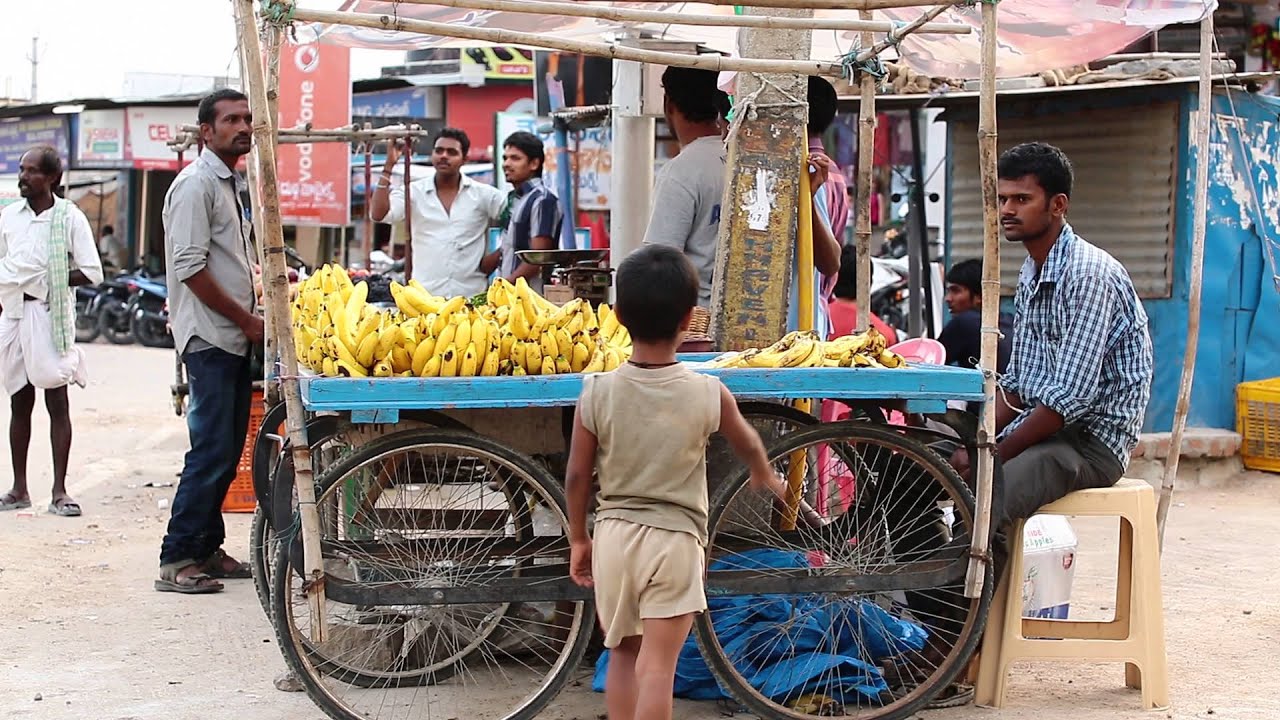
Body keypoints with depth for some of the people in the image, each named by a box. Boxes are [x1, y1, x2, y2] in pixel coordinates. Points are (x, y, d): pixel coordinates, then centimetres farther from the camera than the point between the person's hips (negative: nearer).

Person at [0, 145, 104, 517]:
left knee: (57, 402, -3)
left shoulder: (70, 217, -4)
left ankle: (59, 491, -1)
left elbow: (91, 272, -7)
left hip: (52, 316, -4)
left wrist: (47, 281, -14)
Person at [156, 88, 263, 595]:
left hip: (235, 339, 10)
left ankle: (206, 548, 18)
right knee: (212, 450, -10)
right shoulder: (196, 184, -11)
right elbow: (190, 267, -19)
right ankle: (176, 560, -4)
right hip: (210, 338, -10)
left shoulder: (229, 183, 19)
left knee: (228, 449, 11)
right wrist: (246, 319, -14)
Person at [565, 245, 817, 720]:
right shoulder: (708, 394, -8)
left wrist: (578, 539, 15)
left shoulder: (597, 392, -7)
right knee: (657, 665, -1)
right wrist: (765, 476, 34)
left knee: (622, 655, 18)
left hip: (614, 535, 2)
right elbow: (747, 444, 12)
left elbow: (577, 476, -1)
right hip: (675, 539, -2)